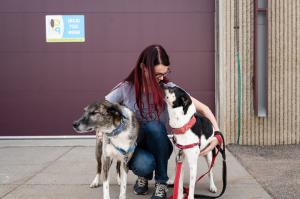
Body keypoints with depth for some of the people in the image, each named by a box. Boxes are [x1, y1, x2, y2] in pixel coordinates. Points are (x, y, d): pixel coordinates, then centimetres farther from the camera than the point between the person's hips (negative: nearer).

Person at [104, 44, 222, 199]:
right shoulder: (126, 89, -14)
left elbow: (203, 108, -11)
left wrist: (217, 134, -24)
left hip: (158, 148, 2)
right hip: (132, 146, -1)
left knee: (153, 126, -33)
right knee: (144, 164, -36)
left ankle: (161, 183, -14)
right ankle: (143, 175, 5)